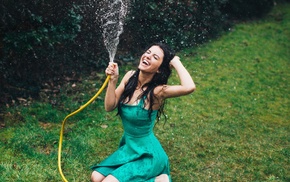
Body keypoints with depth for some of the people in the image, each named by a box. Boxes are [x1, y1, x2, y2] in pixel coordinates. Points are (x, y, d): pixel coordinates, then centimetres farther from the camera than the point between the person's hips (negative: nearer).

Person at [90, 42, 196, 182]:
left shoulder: (157, 91, -25)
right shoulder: (130, 77, -5)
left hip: (147, 155, -6)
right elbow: (109, 106, -5)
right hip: (128, 147, 7)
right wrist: (113, 80, -18)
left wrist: (175, 61, -28)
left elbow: (189, 87, -44)